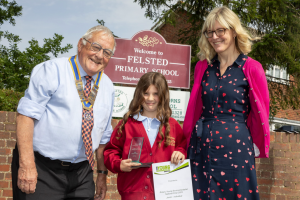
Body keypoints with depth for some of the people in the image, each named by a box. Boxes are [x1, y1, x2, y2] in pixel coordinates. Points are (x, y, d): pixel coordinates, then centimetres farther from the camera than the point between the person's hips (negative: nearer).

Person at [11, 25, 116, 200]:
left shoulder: (108, 87, 11)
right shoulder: (53, 70, -6)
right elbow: (27, 115, -14)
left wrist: (102, 173, 15)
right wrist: (26, 164, -21)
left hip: (81, 174, 5)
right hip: (42, 171, -5)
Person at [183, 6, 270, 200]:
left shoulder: (251, 68, -4)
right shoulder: (203, 67, 9)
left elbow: (260, 112, 0)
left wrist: (256, 145, 3)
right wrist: (189, 138, 10)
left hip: (235, 146, -4)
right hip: (202, 144, 4)